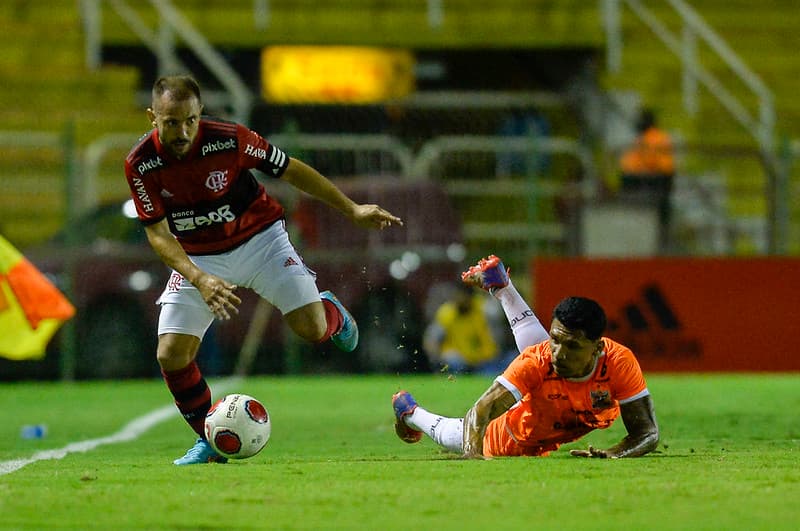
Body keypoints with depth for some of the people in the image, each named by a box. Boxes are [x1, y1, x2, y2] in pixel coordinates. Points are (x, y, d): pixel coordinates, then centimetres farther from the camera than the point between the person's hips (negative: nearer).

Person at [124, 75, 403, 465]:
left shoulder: (229, 139, -24)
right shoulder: (140, 164, -20)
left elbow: (289, 170, -9)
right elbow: (158, 233, -16)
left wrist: (352, 210, -4)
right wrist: (200, 279, -32)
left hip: (258, 239, -1)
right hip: (198, 258, 1)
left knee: (312, 328, -15)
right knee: (171, 356, -12)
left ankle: (332, 312, 25)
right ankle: (210, 441, 10)